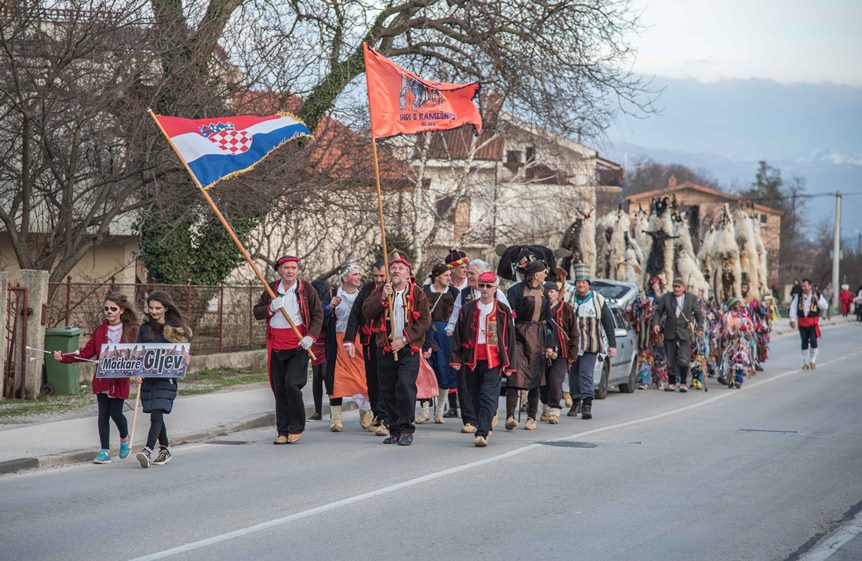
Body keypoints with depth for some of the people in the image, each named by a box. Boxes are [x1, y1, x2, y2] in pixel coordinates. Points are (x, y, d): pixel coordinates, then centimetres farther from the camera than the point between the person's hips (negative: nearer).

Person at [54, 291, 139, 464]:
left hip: (120, 380, -3)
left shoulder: (130, 330, -2)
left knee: (116, 413, -3)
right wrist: (64, 357, -5)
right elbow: (87, 352, 4)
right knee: (103, 414, 3)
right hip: (101, 378, 3)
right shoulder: (100, 330, 7)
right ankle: (105, 451, 10)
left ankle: (124, 438, 29)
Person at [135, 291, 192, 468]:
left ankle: (148, 451, -23)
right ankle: (164, 450, 26)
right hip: (148, 378, 4)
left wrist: (185, 360, -18)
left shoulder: (176, 328, 1)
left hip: (166, 378, -4)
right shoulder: (145, 329, 9)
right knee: (156, 415, 11)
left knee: (157, 414, -15)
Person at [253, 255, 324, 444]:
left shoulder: (306, 289, 2)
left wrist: (311, 337, -10)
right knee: (279, 390, 5)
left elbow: (318, 315, 3)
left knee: (292, 384, -15)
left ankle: (296, 428, 1)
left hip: (298, 345, -3)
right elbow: (257, 312, 11)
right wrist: (270, 308, -10)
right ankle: (283, 431, 13)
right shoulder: (271, 289, 10)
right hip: (276, 346, 4)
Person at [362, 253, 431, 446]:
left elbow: (425, 320, -3)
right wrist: (382, 297, -17)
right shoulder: (380, 291, 10)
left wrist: (404, 339, -11)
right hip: (386, 348, 3)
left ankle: (406, 430, -9)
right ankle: (395, 430, 13)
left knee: (405, 386, -15)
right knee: (388, 390, 4)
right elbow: (367, 313, -2)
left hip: (409, 349, -3)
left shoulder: (417, 293, 2)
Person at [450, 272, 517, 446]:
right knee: (476, 398, 10)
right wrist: (455, 358, 2)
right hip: (472, 360, 3)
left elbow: (510, 338, 5)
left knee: (488, 397, -11)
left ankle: (482, 433, -14)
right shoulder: (468, 309, 7)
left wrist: (509, 364, 2)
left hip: (493, 361, -3)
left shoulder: (503, 311, 3)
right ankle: (486, 428, 25)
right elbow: (458, 335, 9)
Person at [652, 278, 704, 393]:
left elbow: (699, 314, 10)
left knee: (683, 359, -10)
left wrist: (699, 328, -1)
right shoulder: (666, 297, 6)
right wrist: (656, 323, -7)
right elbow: (658, 311, 9)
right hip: (670, 334, 2)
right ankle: (671, 383, 14)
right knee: (671, 360, 4)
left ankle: (683, 383, 0)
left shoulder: (691, 299, 4)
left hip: (685, 334, -2)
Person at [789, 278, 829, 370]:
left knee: (813, 342, -11)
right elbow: (793, 308, 3)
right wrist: (793, 320, -5)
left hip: (813, 323, -2)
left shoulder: (818, 295, -1)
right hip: (802, 323, 2)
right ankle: (805, 363, 14)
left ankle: (813, 361, 3)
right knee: (804, 343, 6)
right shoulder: (798, 297, 3)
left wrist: (817, 300, -20)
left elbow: (825, 306, -4)